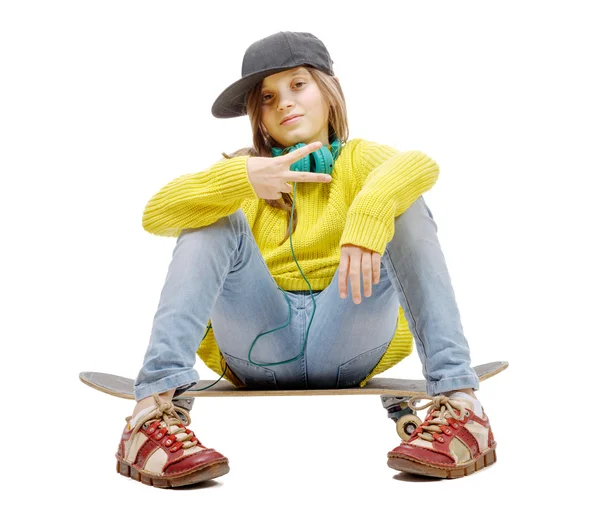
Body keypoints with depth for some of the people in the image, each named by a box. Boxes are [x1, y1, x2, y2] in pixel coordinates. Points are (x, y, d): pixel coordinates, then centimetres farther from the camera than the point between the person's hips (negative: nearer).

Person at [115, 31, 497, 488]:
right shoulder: (241, 170, 15)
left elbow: (422, 166, -15)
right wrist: (239, 178, -23)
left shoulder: (357, 159, 12)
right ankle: (154, 406, -34)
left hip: (350, 342, -1)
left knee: (404, 207, -16)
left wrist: (369, 214, -36)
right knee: (216, 218, -15)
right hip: (258, 344, 1)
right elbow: (155, 215, -6)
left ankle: (457, 401, -34)